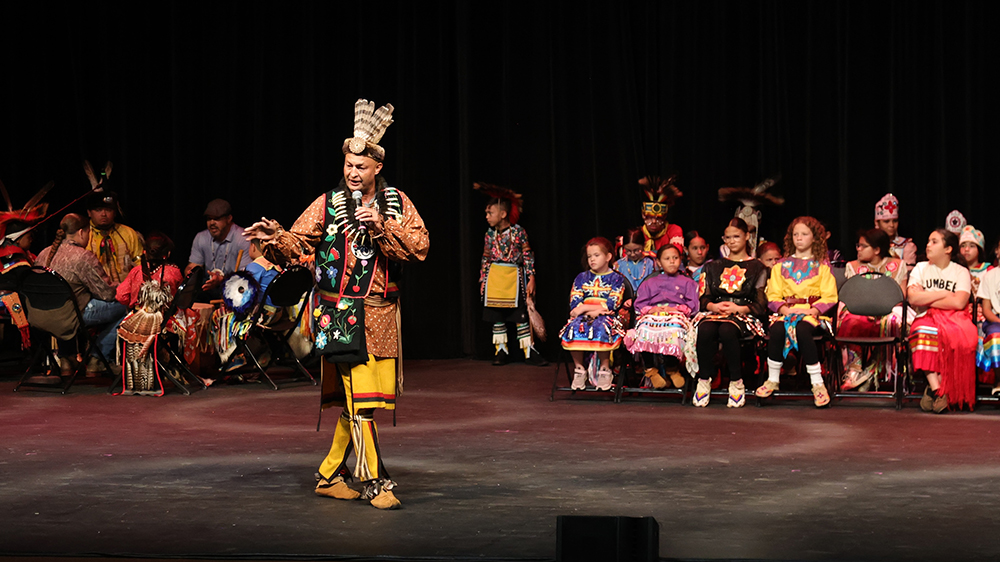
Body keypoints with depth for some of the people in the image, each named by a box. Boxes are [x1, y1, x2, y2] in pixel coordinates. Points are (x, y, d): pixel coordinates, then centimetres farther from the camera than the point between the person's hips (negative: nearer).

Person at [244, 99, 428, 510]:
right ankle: (374, 481, -4)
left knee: (365, 399, 8)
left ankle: (330, 475, 22)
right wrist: (274, 238, -21)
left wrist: (382, 226, -17)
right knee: (358, 397, -11)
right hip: (341, 314, -3)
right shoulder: (328, 203, 2)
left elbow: (420, 246, -5)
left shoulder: (397, 203, 7)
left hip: (382, 315, 4)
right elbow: (296, 244, 0)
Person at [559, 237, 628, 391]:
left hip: (606, 318, -3)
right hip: (583, 316, 3)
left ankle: (604, 369, -21)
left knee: (600, 328, -38)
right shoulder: (581, 278, 14)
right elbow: (574, 305, 5)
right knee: (573, 328, -32)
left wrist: (585, 307, -10)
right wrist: (594, 311, -11)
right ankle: (579, 369, -19)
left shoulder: (616, 279, 5)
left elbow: (611, 306, -7)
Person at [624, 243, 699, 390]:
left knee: (673, 330, -40)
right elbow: (639, 304, 19)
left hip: (676, 316, -2)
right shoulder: (649, 283, 32)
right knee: (644, 330, -37)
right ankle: (650, 369, -24)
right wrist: (650, 309, -2)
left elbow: (692, 306, 12)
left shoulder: (687, 282, 27)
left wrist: (677, 309, -5)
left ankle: (673, 368, -18)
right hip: (652, 316, 2)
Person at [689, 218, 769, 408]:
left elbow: (760, 304, 4)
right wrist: (713, 306, -7)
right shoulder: (714, 266, 25)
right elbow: (704, 298, 16)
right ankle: (704, 381, -27)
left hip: (744, 315, -3)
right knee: (705, 330, -36)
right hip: (714, 312, 3)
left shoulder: (756, 267, 14)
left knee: (727, 330, -40)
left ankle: (737, 383, -29)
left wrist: (739, 308, -13)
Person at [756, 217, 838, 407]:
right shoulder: (781, 266, 18)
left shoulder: (821, 266, 12)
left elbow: (829, 297, 4)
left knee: (802, 330, -38)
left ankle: (817, 383, -29)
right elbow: (773, 296, 10)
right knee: (777, 330, -34)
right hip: (786, 310, 2)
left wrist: (813, 310, -13)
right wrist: (784, 309, -9)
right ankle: (772, 380, -15)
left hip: (813, 312, -2)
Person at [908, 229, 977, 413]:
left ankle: (933, 389, -31)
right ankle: (936, 389, -38)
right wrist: (944, 294, -2)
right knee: (922, 333, -38)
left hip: (954, 318, -1)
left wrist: (927, 298, -3)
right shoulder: (921, 268, 15)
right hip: (927, 318, 1)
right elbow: (913, 299, -3)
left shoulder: (961, 272, 11)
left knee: (959, 337, -38)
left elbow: (959, 302, -7)